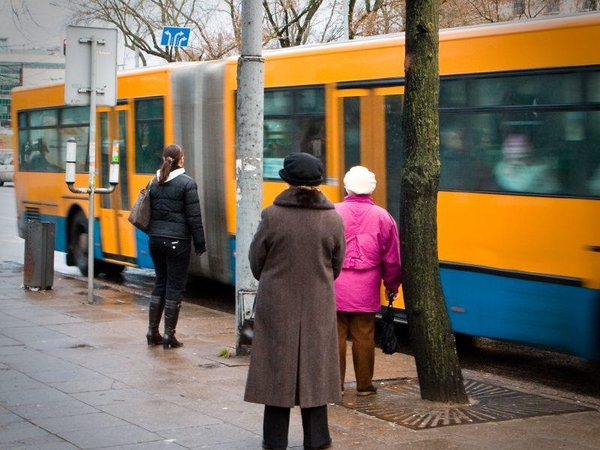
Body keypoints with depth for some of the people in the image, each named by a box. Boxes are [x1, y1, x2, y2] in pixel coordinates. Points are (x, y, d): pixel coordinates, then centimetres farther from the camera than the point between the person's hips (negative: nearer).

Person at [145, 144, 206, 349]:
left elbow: (150, 213, 11)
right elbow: (194, 217, -10)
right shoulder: (187, 183, -9)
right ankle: (169, 335, 2)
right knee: (175, 287, 1)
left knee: (160, 283, 16)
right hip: (177, 241, -6)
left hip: (155, 239, 6)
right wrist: (200, 243, -4)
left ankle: (152, 332, 17)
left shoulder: (154, 183, 7)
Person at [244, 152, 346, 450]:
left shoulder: (272, 216, -13)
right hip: (318, 306, 2)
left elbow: (256, 261, -3)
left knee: (277, 365, 8)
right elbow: (336, 265, 4)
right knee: (315, 366, 11)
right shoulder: (333, 219, -6)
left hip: (276, 304, -1)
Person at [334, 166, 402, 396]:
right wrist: (392, 284, 17)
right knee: (364, 337, 8)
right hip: (366, 290, 1)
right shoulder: (382, 217, -1)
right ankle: (364, 384, 15)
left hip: (335, 287, -1)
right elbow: (392, 257, 4)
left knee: (336, 335, 7)